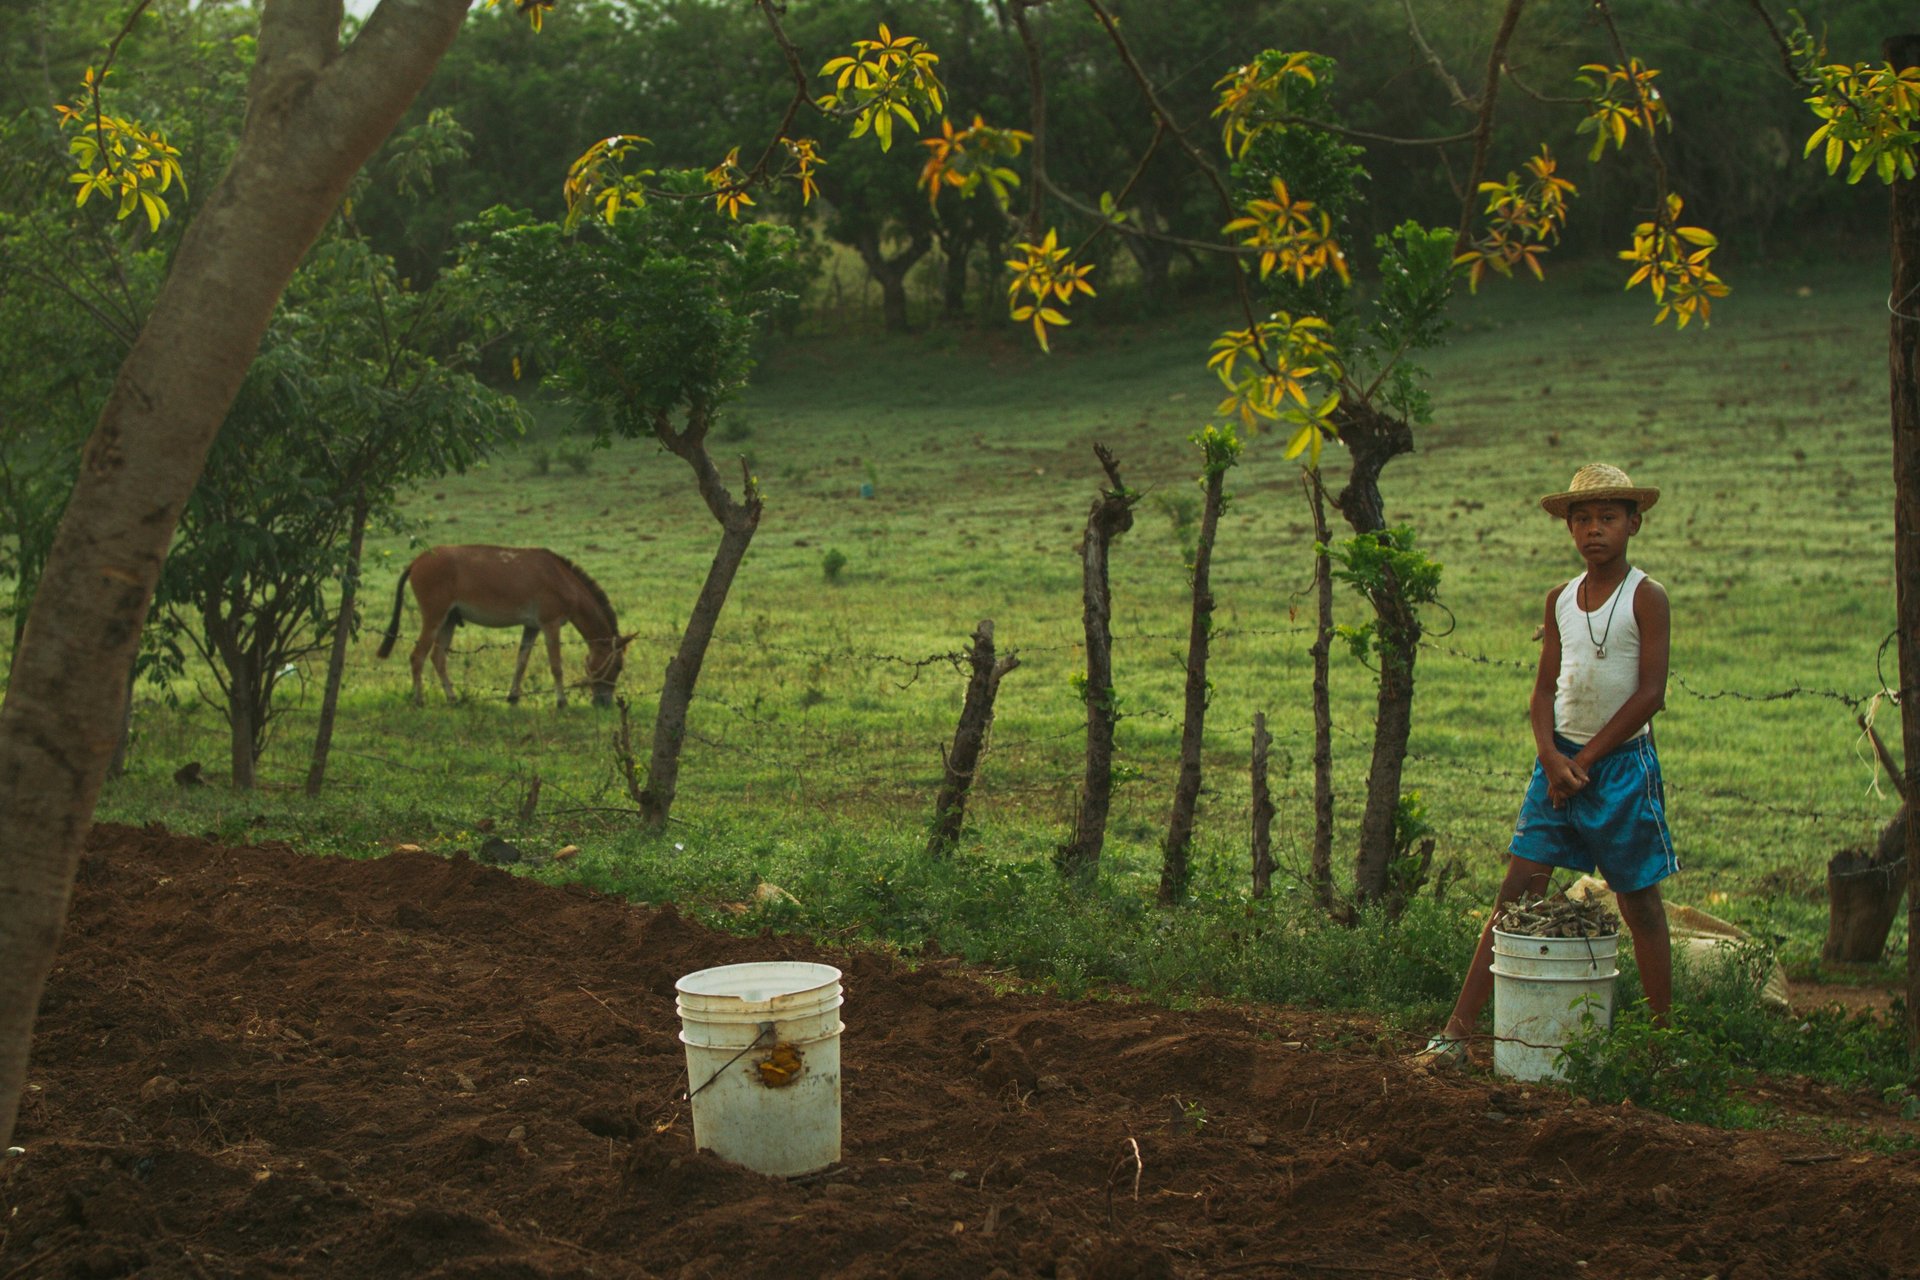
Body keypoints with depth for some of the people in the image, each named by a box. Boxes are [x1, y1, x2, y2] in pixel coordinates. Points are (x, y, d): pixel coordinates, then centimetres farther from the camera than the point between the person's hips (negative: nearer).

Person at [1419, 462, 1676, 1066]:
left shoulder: (1646, 597, -6)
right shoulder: (1560, 599, 9)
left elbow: (1650, 692, -11)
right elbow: (1545, 687, 8)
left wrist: (1586, 759, -11)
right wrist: (1551, 756, -9)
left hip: (1621, 761, -4)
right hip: (1560, 758, 4)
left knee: (1640, 903, 5)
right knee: (1516, 893, 0)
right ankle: (1457, 1031, -2)